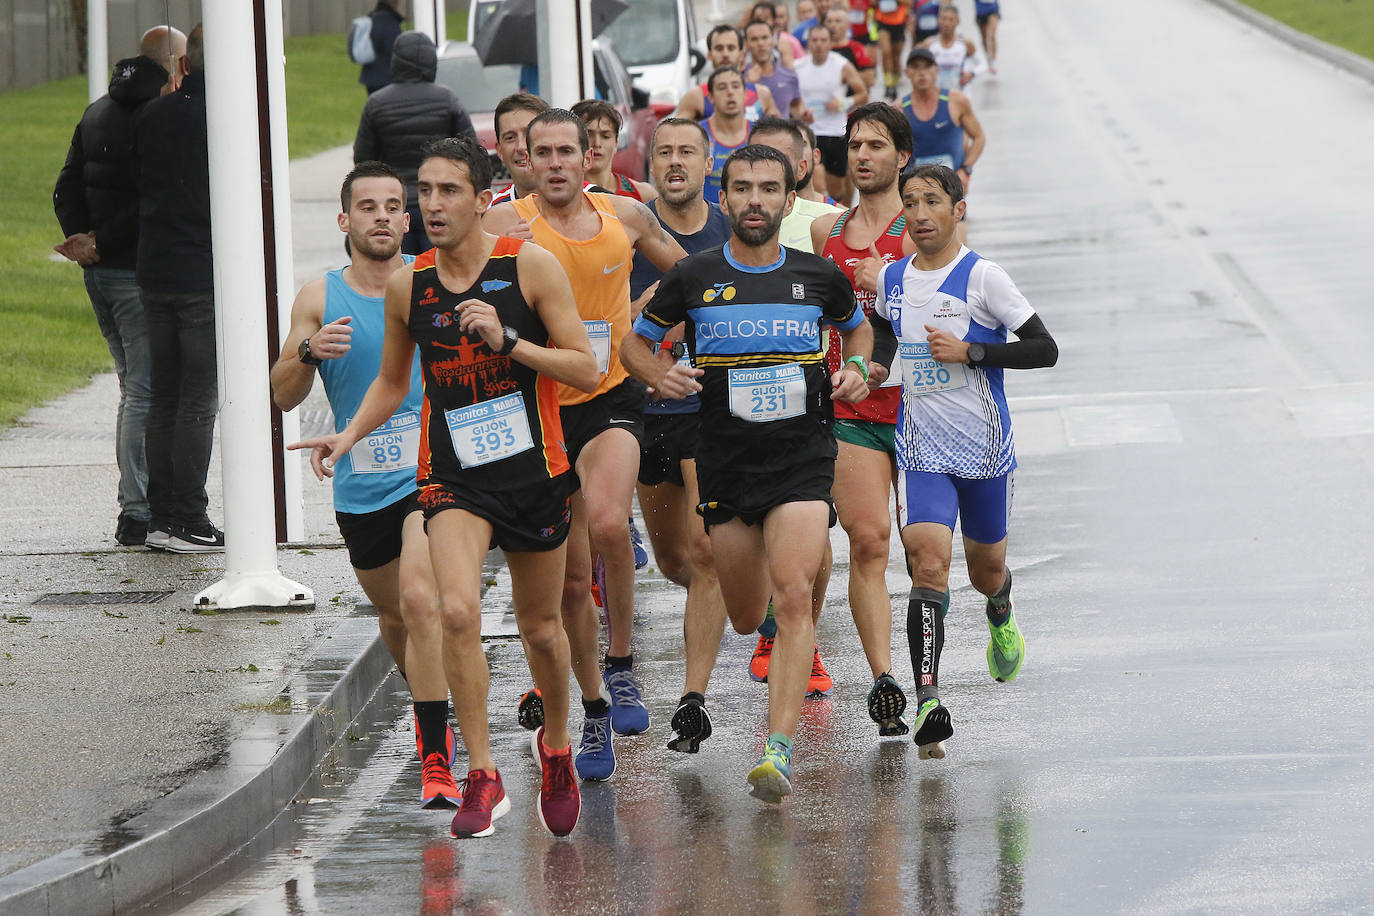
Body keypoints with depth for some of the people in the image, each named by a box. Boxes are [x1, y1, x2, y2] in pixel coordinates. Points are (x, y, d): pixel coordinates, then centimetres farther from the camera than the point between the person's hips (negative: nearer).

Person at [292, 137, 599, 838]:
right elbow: (393, 382, 17)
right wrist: (349, 436, 0)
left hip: (533, 467, -1)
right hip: (451, 475, 1)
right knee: (457, 612, -22)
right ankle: (482, 778, -13)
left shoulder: (529, 266, -8)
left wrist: (507, 340, -20)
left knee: (539, 626, 13)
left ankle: (555, 744, 42)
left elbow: (585, 370, -7)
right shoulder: (408, 286, 1)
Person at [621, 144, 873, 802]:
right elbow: (636, 343, 11)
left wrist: (857, 367, 3)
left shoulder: (819, 277, 2)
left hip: (803, 458, -1)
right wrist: (660, 375, -9)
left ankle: (778, 749, -21)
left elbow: (857, 326, 23)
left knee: (792, 597, -19)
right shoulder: (693, 278, -1)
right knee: (745, 618, 9)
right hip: (725, 464, 1)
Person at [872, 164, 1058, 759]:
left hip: (985, 443, -2)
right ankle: (928, 702, -24)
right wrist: (875, 365, 7)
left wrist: (968, 352, -19)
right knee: (928, 564, -17)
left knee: (986, 571, 16)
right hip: (921, 448, 2)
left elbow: (1045, 350, -12)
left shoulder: (981, 277, -10)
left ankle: (1001, 617, 54)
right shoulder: (892, 279, 4)